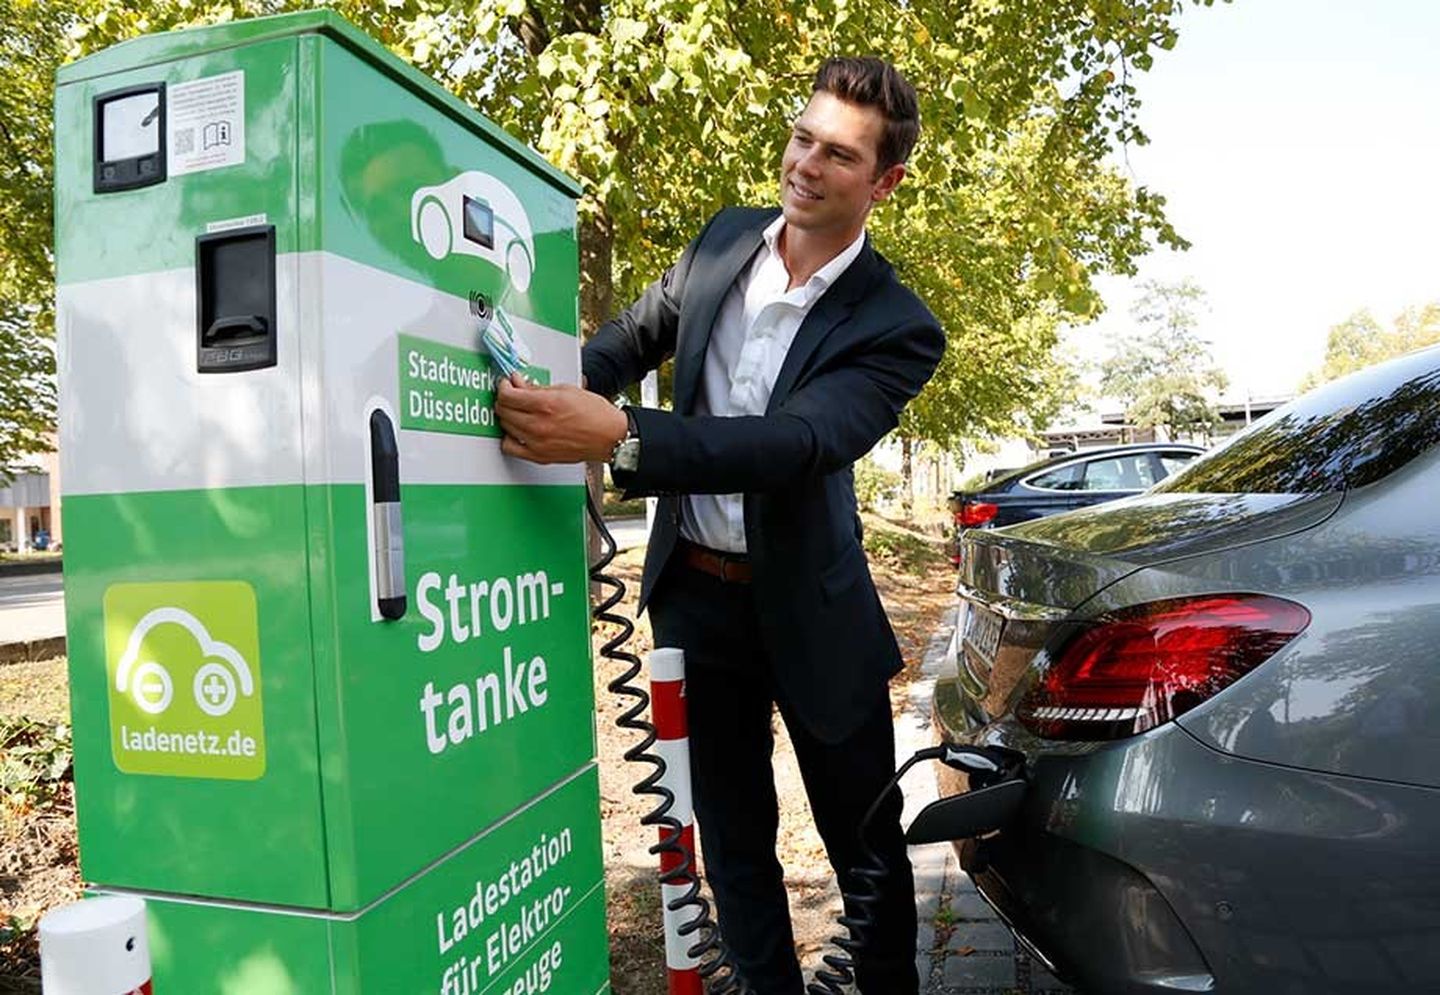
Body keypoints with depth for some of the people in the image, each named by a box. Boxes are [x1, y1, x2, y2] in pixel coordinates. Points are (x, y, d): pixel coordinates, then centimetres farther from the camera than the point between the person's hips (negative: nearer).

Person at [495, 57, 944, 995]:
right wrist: (553, 396, -8)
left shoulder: (896, 329, -16)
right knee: (734, 840, 15)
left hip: (809, 607, -3)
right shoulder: (725, 240, 0)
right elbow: (628, 340, 12)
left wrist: (618, 436, -44)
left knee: (865, 841, 14)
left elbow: (797, 442, -32)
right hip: (694, 593, 4)